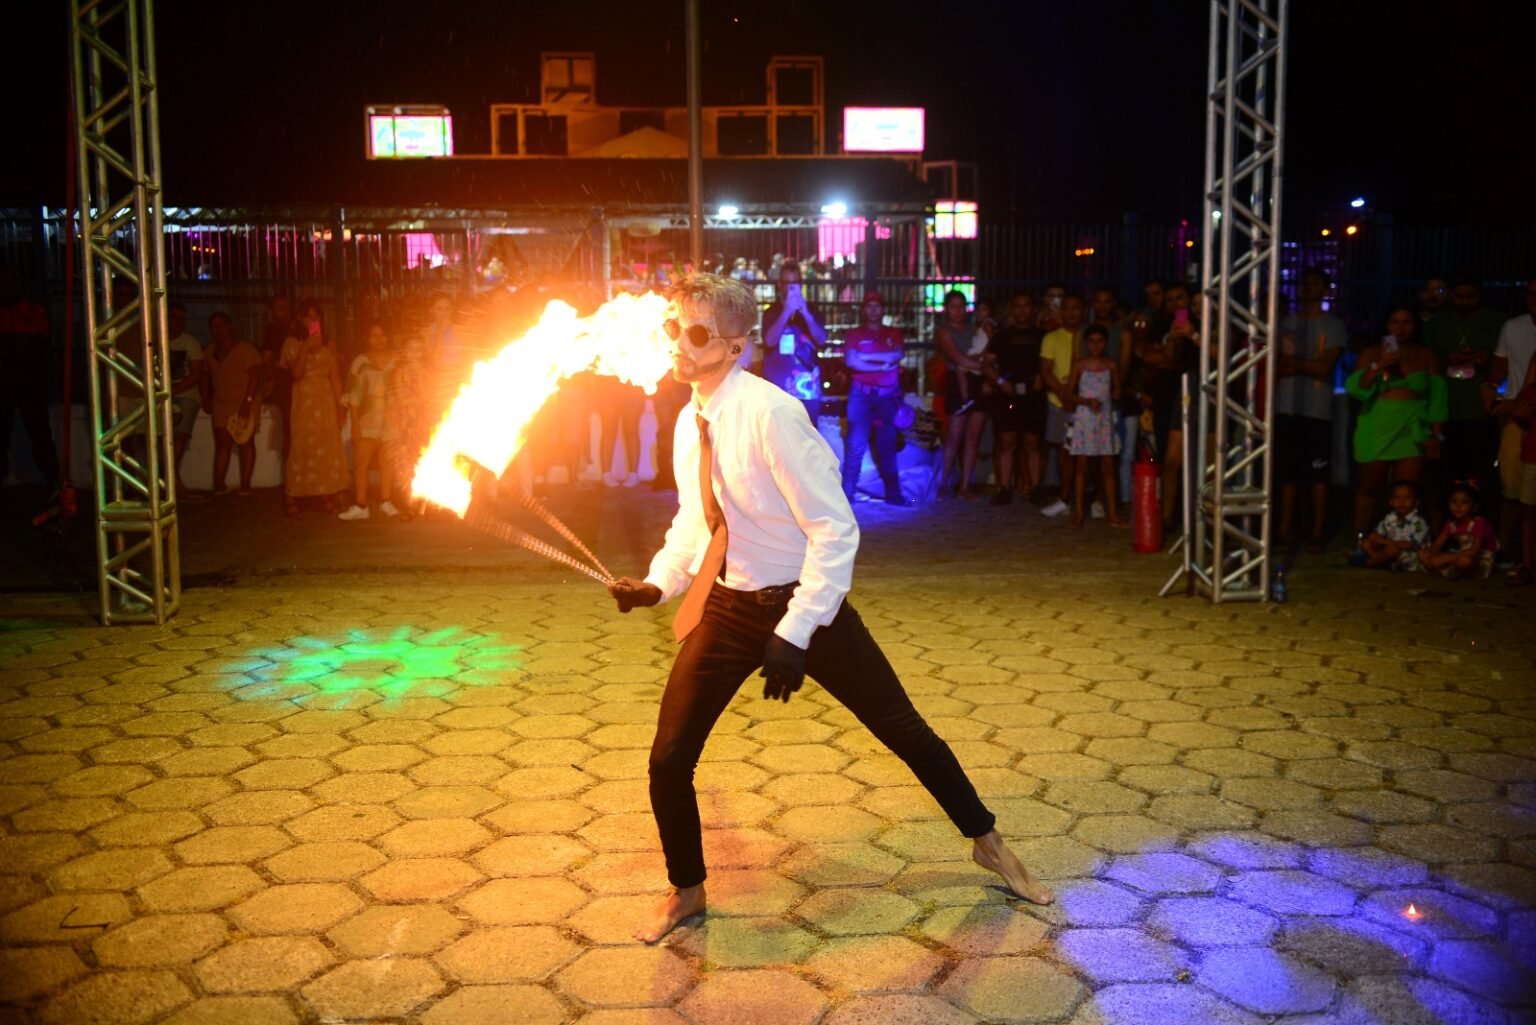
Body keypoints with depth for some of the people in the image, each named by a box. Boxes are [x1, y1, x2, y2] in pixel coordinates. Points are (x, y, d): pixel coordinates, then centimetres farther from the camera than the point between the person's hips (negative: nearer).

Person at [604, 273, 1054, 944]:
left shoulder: (770, 414, -24)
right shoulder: (690, 422, -1)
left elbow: (835, 531, -24)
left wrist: (794, 634, -26)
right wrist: (657, 583, -2)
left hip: (803, 603, -5)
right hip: (724, 605, 6)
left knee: (903, 730, 8)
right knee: (669, 760, 3)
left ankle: (986, 843, 34)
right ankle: (686, 892, 31)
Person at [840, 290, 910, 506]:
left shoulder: (894, 334, 14)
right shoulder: (854, 334, 7)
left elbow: (897, 355, -5)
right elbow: (852, 361, -8)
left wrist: (867, 356, -9)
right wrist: (882, 365, -8)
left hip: (888, 396, 3)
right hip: (862, 394, -3)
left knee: (887, 446, 7)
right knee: (856, 444, -9)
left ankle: (893, 494, 12)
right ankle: (847, 493, -9)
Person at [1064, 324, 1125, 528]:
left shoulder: (1111, 366, 4)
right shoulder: (1079, 365, 0)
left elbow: (1117, 392, 13)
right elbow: (1069, 393, -1)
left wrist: (1107, 397, -5)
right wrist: (1087, 401, -15)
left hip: (1105, 419, 2)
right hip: (1083, 418, -2)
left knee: (1108, 465, 2)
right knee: (1081, 465, 1)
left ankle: (1112, 513, 6)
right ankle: (1078, 512, 6)